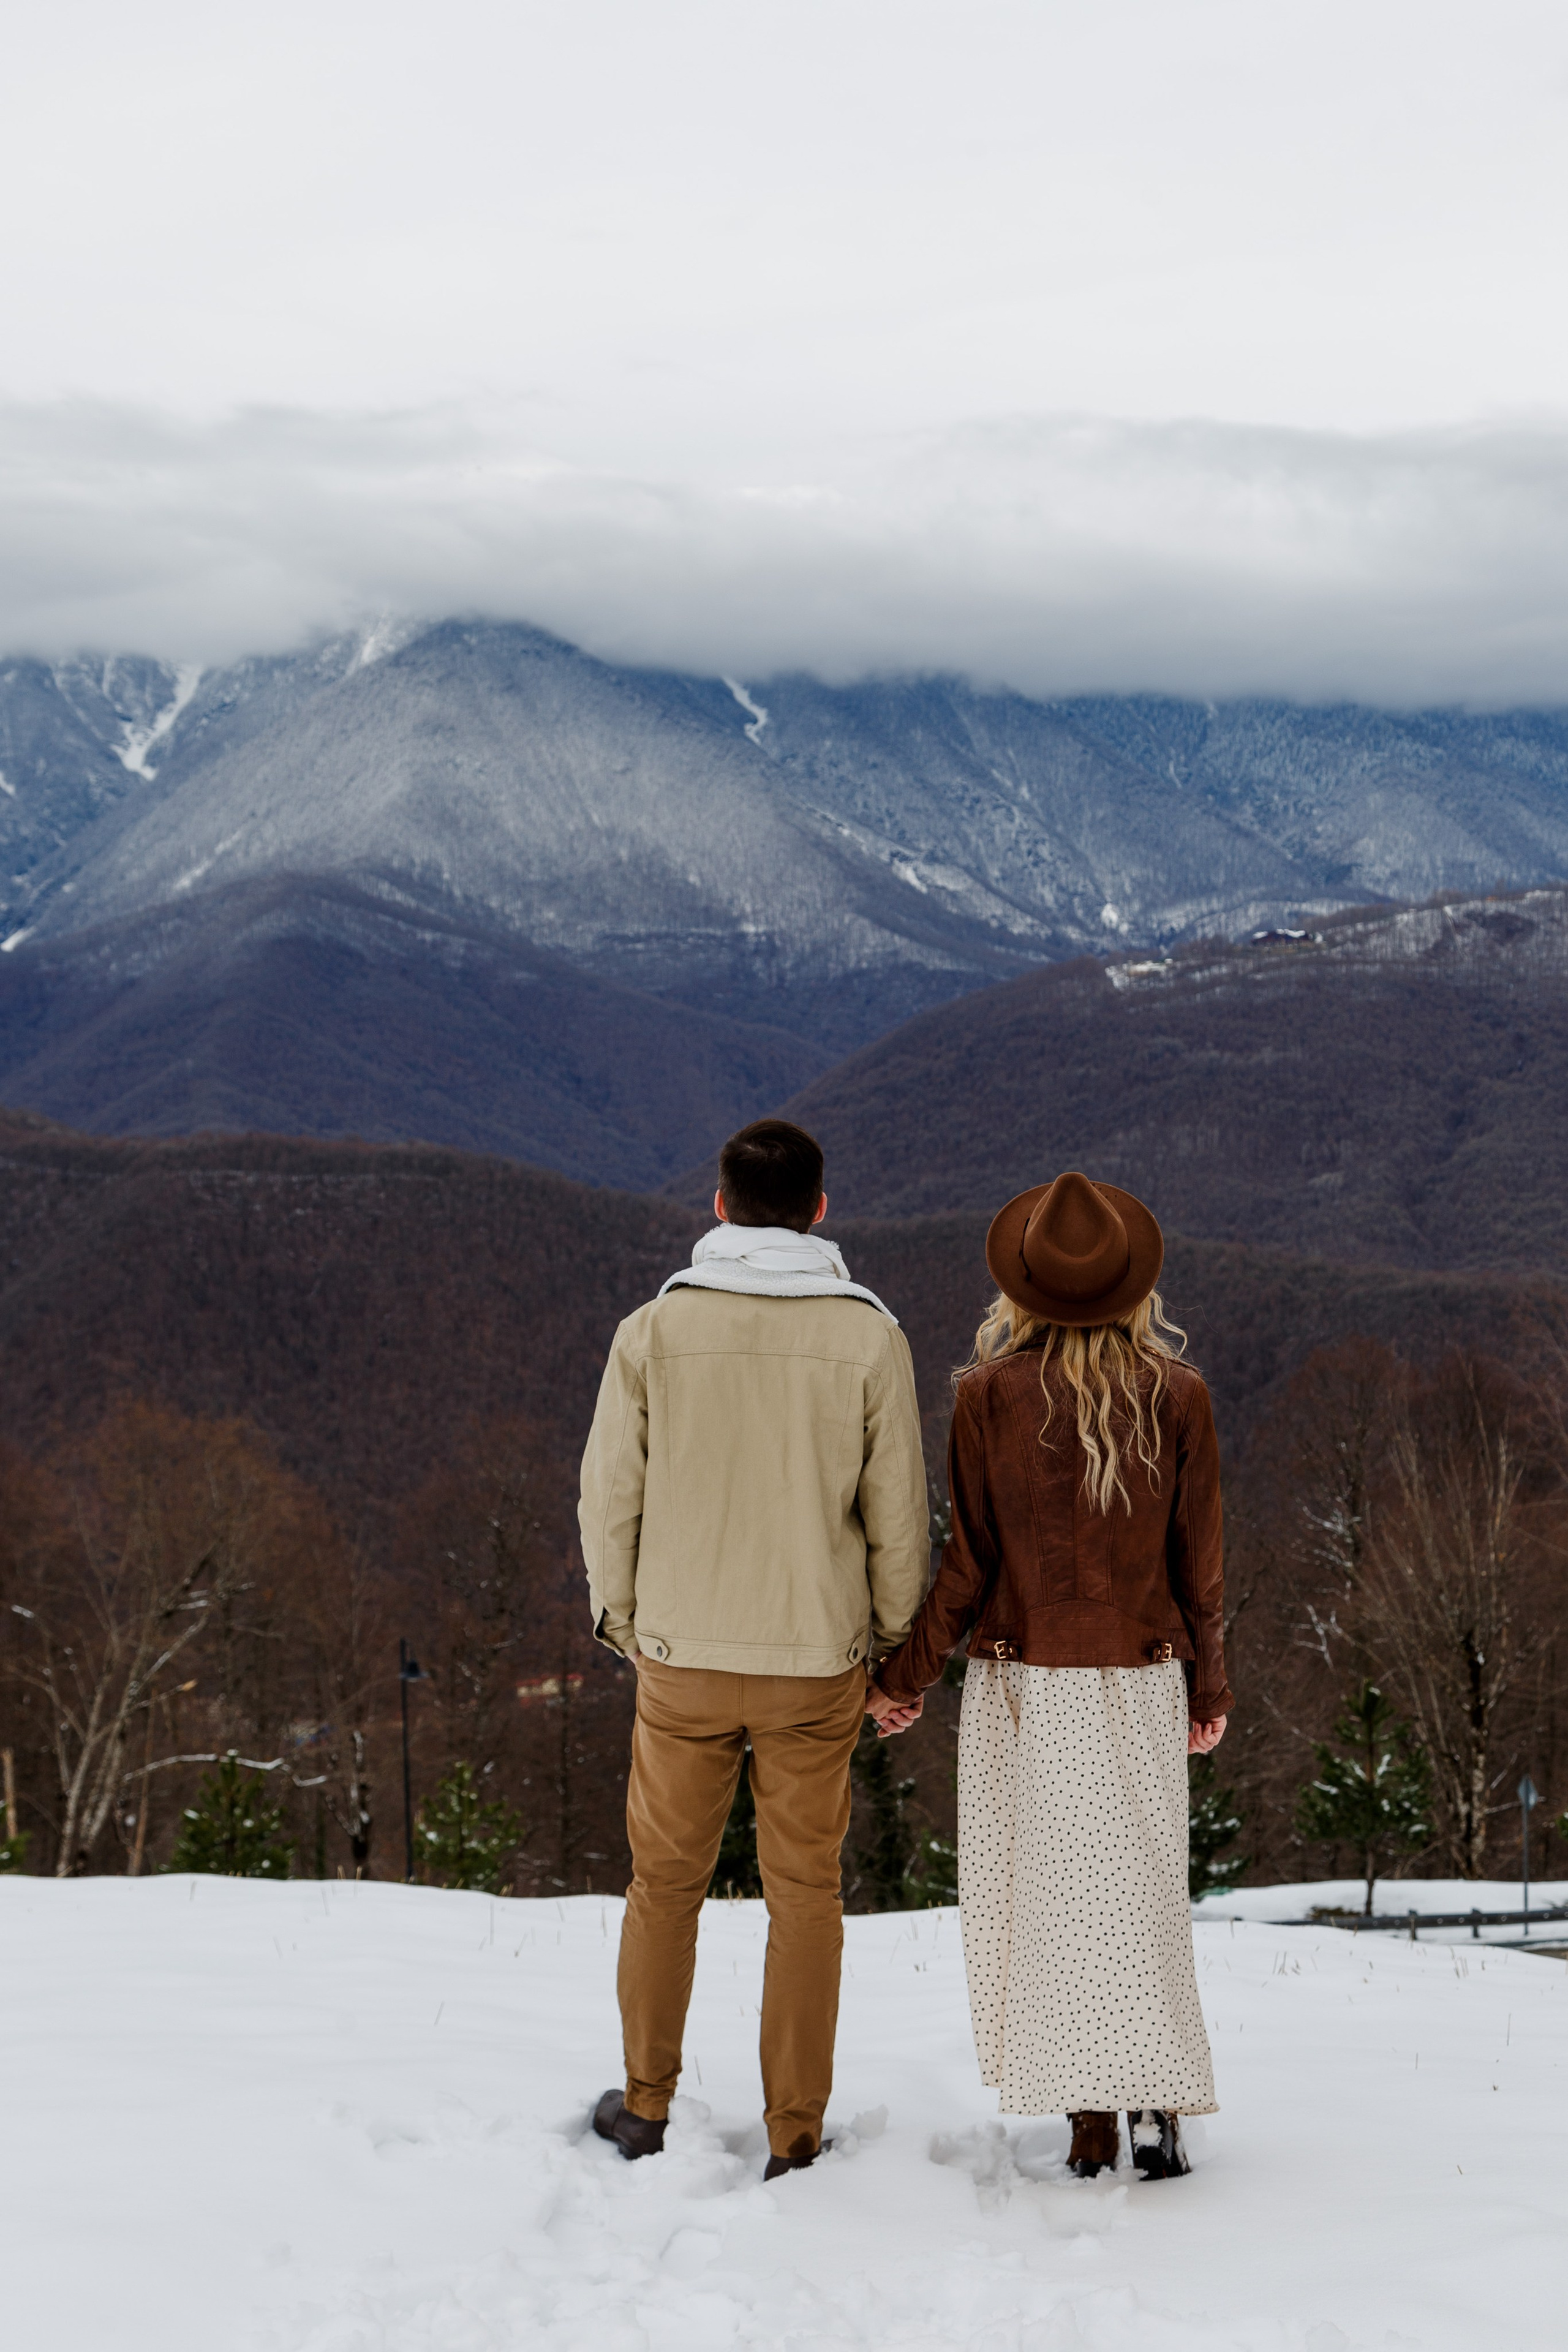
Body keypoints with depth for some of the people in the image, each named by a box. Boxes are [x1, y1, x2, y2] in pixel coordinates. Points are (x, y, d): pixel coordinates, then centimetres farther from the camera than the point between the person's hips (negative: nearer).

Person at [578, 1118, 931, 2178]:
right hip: (818, 1660, 0)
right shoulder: (869, 1336, -8)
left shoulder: (655, 1330, -7)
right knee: (806, 1892, 11)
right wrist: (895, 1644, 10)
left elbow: (611, 1497, -2)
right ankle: (795, 2131, 17)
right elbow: (897, 1514, -4)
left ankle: (647, 2104, 28)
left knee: (666, 1881, 16)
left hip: (681, 1657, 0)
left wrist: (621, 1619, 14)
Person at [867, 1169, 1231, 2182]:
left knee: (1043, 1890, 7)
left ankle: (1090, 2118, 8)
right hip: (1139, 1684, 2)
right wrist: (1210, 1688, 12)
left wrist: (906, 1672, 3)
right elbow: (1198, 1565, 0)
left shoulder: (990, 1394, -9)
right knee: (1138, 1892, 11)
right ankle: (1156, 2102, 2)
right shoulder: (1179, 1399, -4)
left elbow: (971, 1559, -8)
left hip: (1023, 1683, -1)